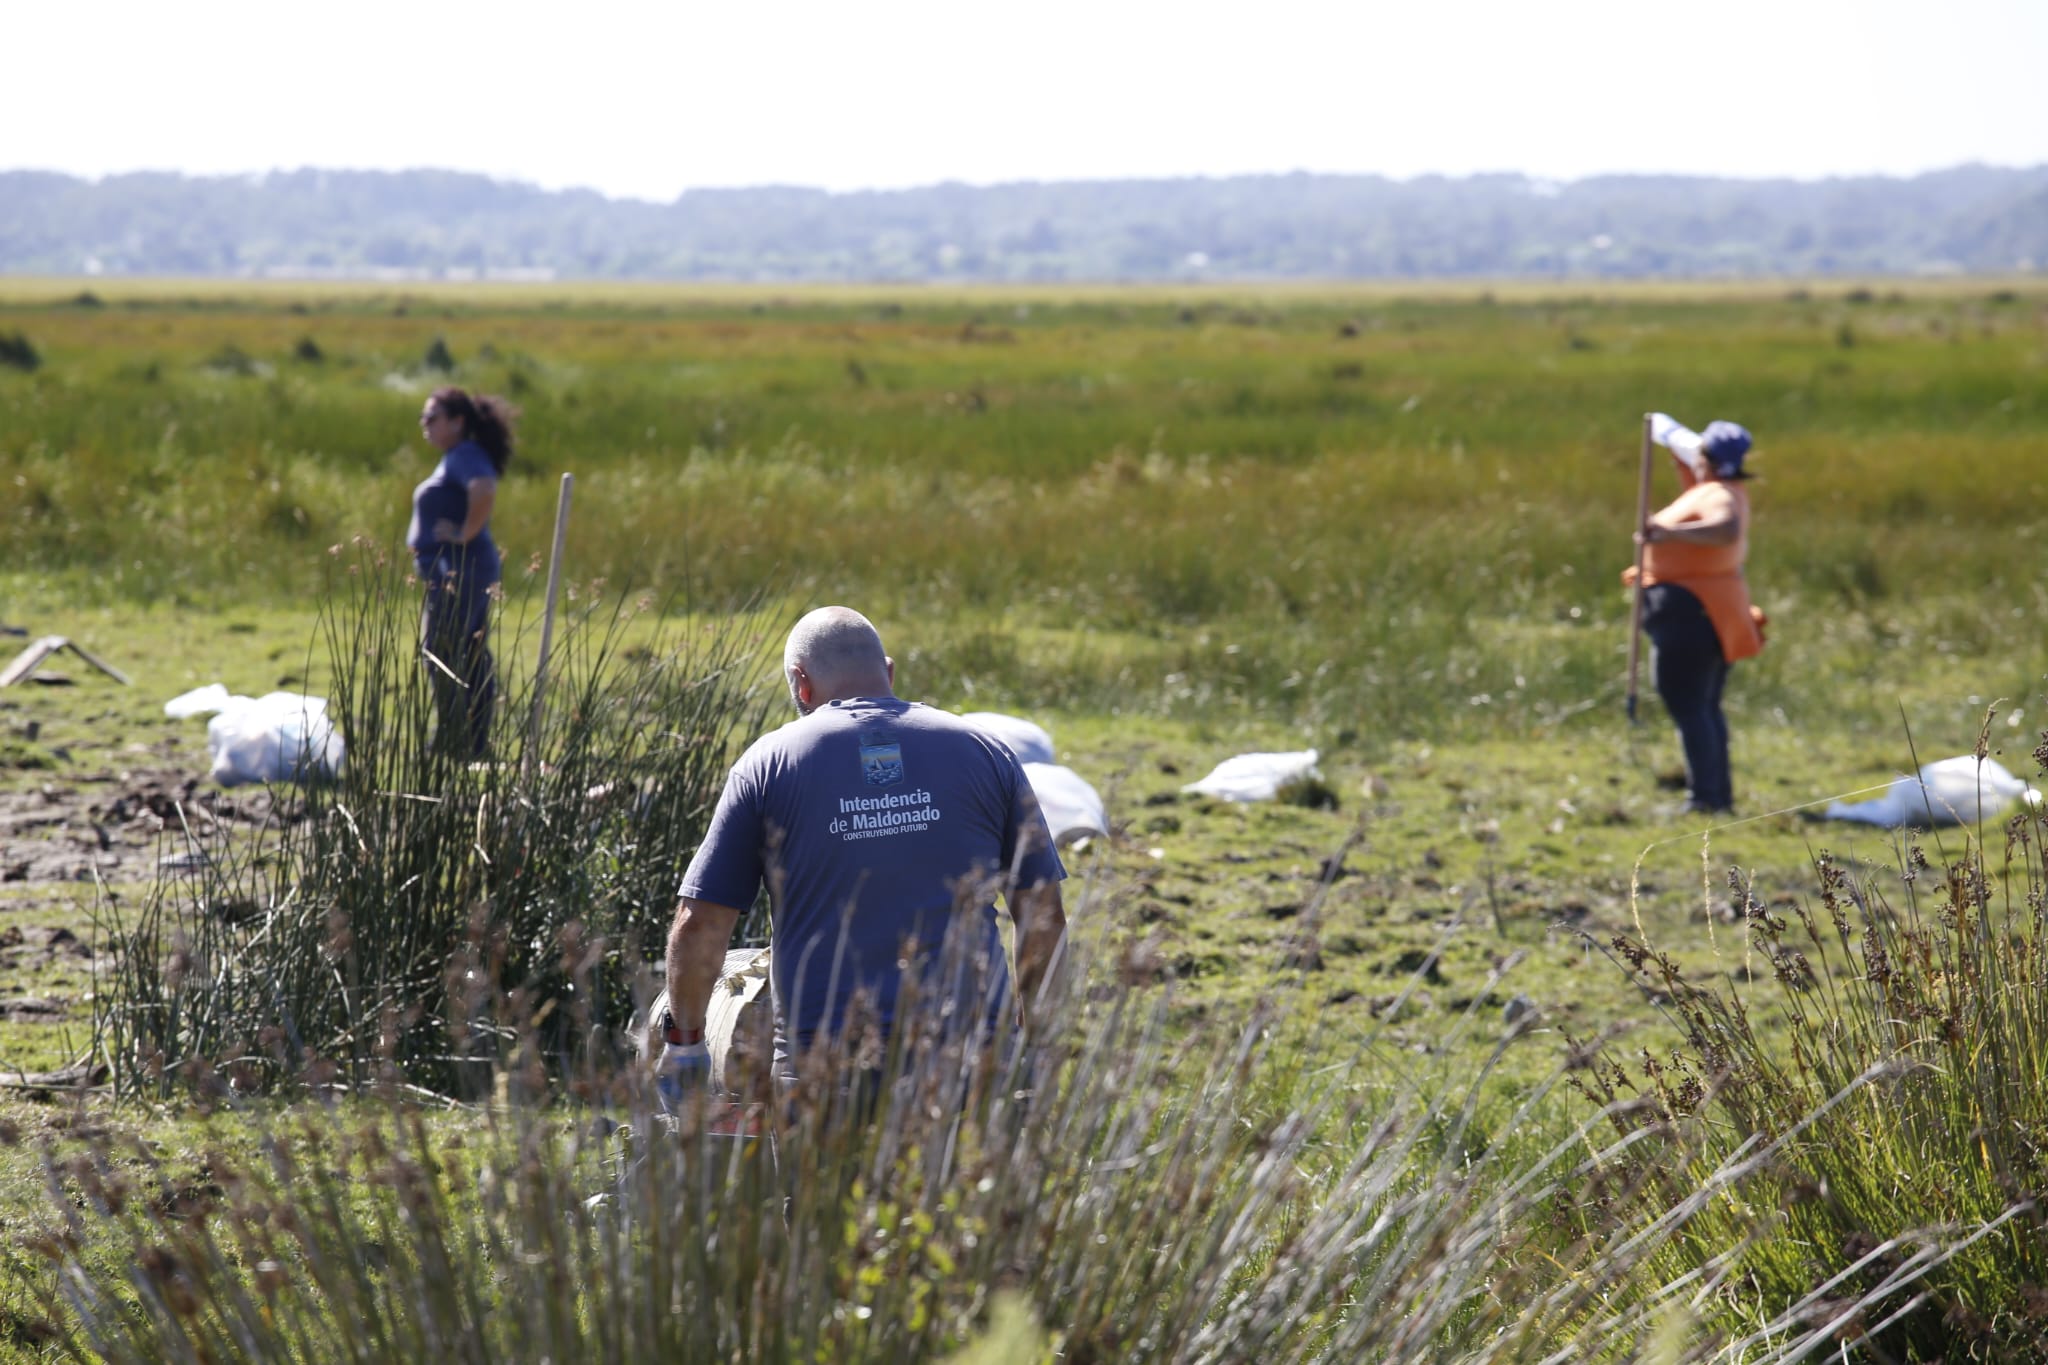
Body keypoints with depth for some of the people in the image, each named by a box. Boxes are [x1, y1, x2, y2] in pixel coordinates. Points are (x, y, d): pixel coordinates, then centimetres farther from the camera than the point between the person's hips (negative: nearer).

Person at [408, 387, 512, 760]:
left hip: (458, 571, -11)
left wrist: (465, 534, -24)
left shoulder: (466, 457, -14)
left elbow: (485, 490, -35)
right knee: (473, 660, 12)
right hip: (452, 572, 11)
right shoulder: (454, 459, 17)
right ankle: (477, 742, 16)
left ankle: (451, 743, -14)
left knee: (441, 656, -12)